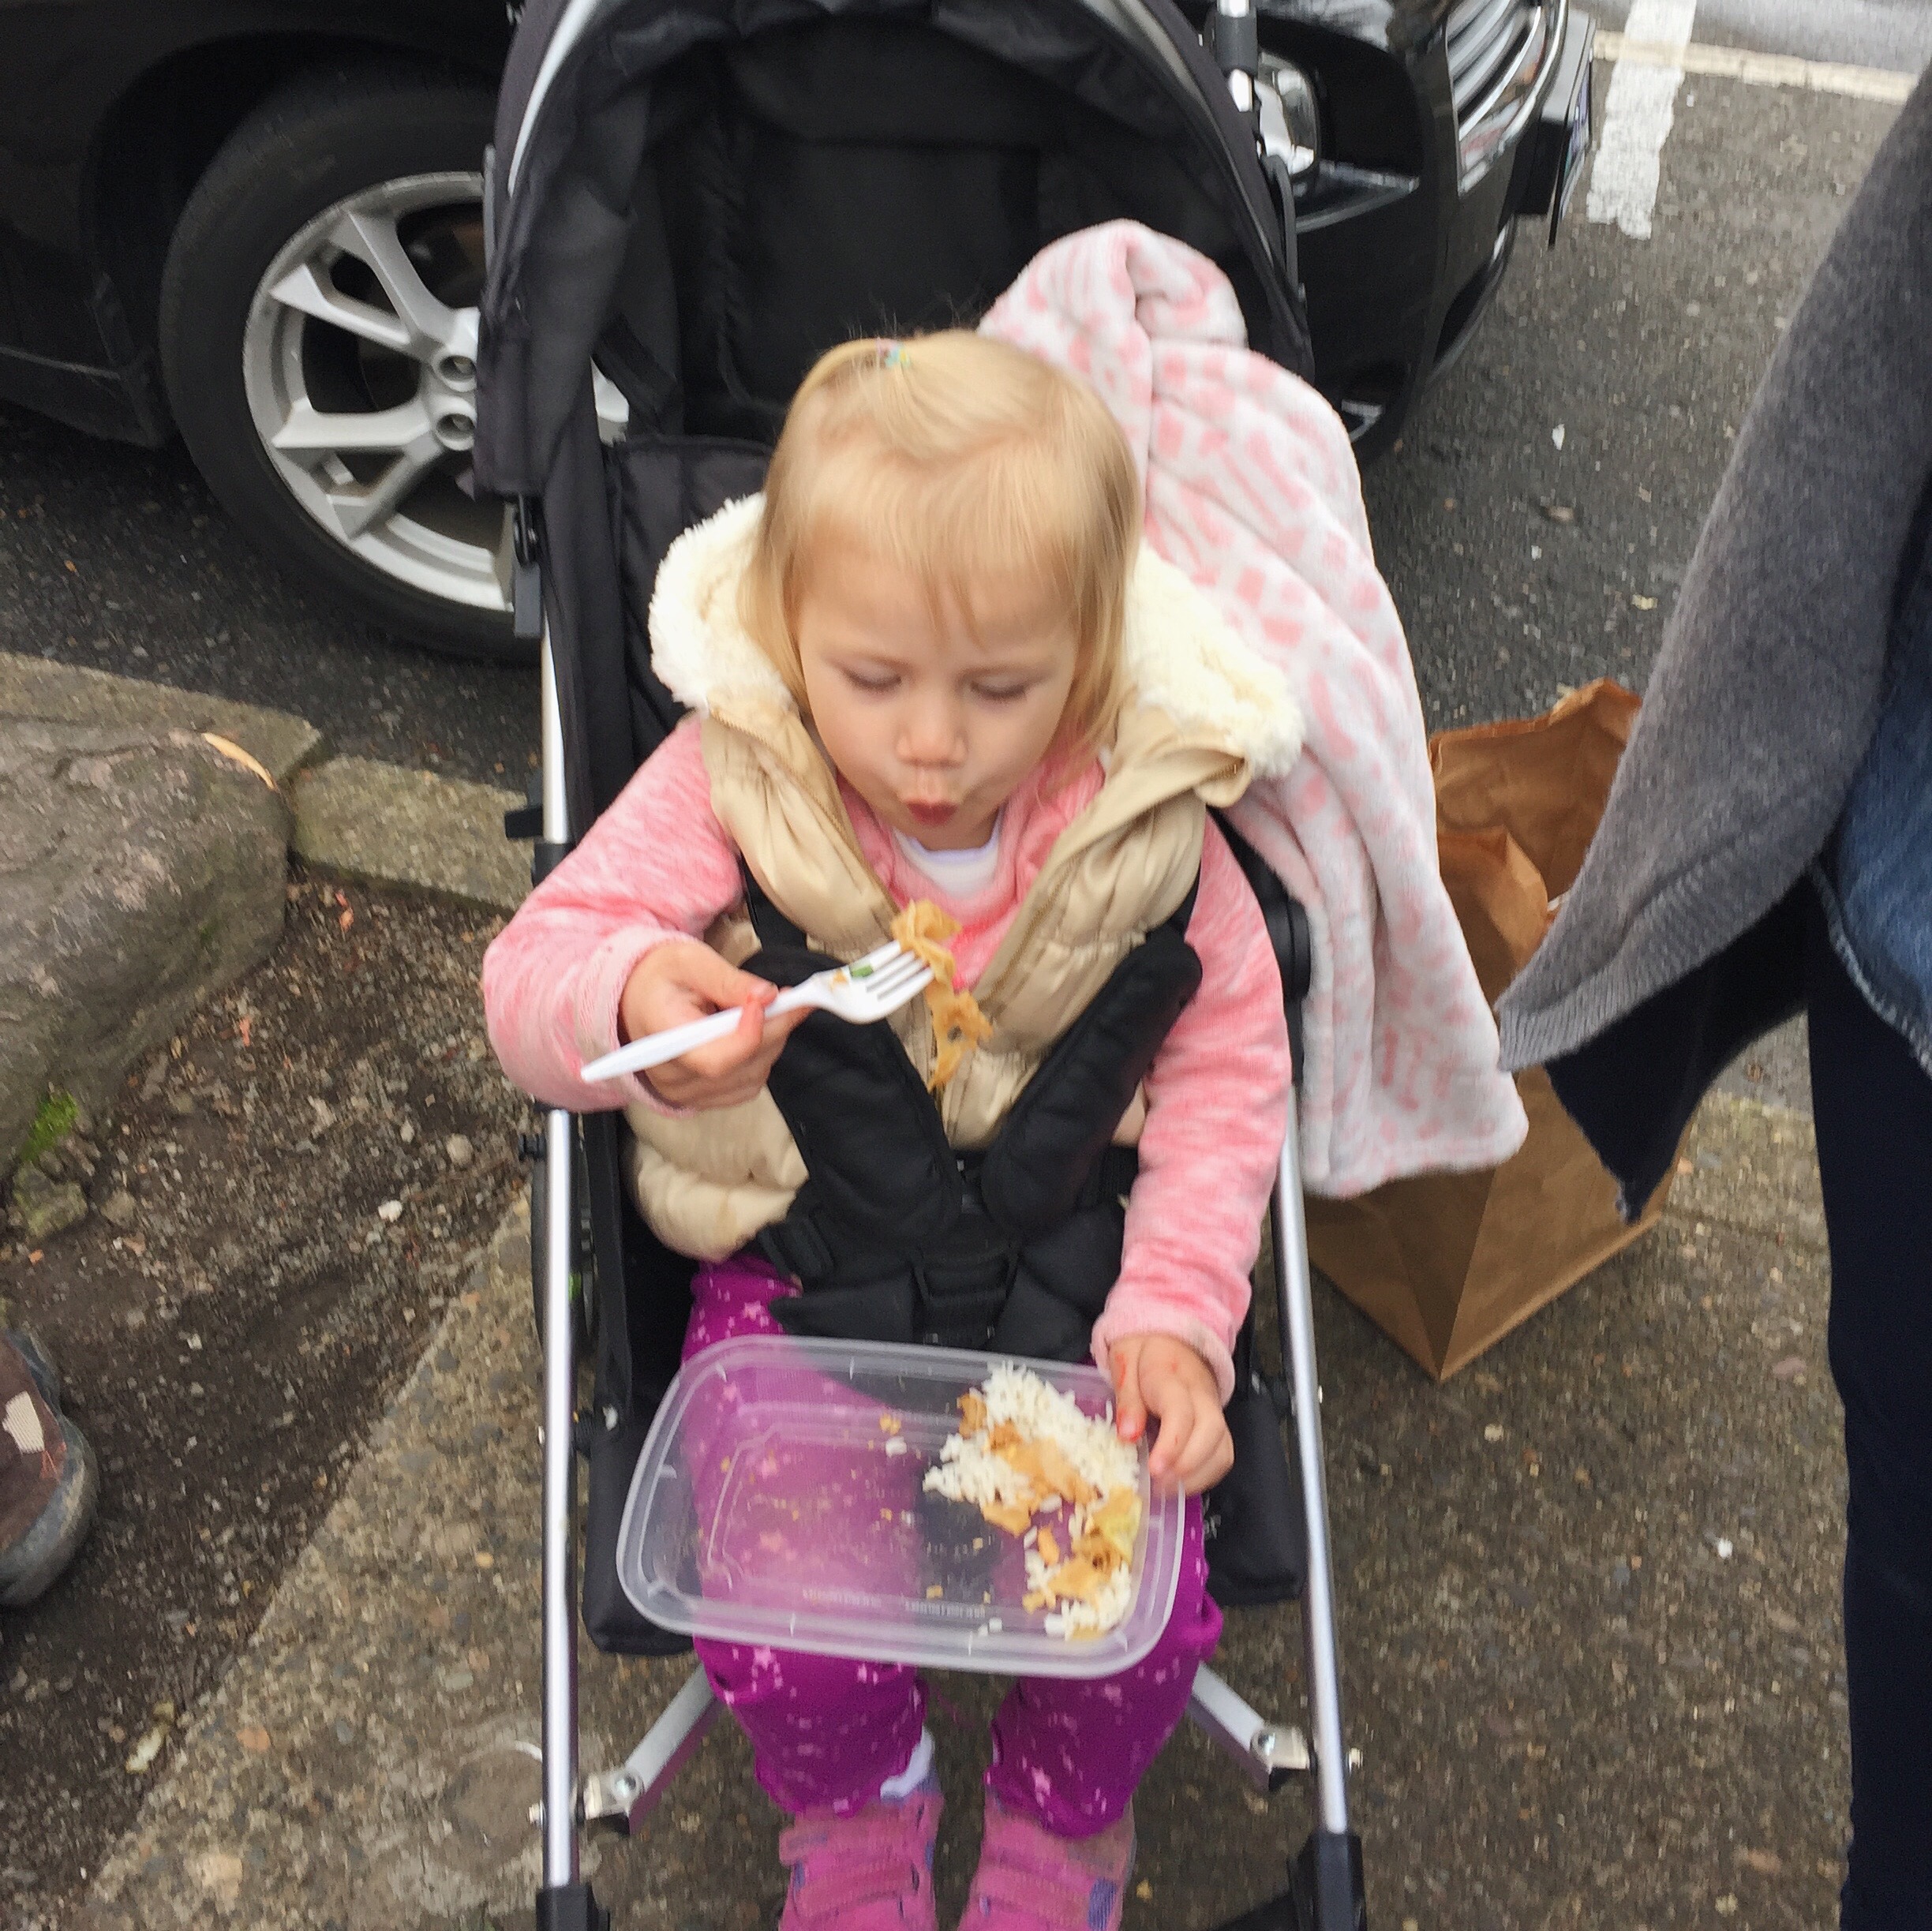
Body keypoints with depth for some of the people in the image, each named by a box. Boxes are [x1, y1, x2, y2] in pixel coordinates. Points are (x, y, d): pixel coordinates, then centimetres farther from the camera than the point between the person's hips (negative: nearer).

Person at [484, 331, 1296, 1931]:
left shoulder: (1148, 820, -12)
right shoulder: (728, 782, -15)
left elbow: (1227, 1070, -1)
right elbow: (533, 973, -13)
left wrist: (1176, 1312, -12)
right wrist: (628, 996, -38)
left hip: (1072, 1278, 1)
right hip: (805, 1277, 0)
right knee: (785, 1622, -16)